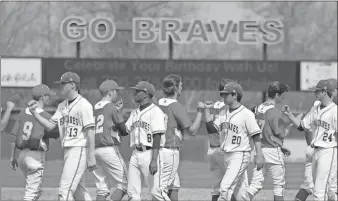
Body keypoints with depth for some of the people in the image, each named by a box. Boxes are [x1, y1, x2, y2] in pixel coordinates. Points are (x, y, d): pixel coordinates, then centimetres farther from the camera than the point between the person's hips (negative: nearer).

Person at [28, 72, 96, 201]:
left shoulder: (83, 105, -11)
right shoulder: (62, 106, 15)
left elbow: (90, 132, -15)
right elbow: (49, 126, 11)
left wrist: (91, 157, -19)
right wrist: (34, 112, -3)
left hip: (79, 150, -9)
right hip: (67, 151, 9)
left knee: (65, 189, -13)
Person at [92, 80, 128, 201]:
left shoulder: (94, 108, 14)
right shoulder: (112, 108, -6)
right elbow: (124, 130, -3)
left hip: (95, 150, 7)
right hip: (109, 149, -7)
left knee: (103, 188, 9)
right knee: (124, 183, -1)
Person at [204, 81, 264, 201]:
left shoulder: (246, 114, -11)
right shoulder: (223, 114, 12)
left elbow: (256, 135, -14)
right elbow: (211, 129, 6)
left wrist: (259, 155, -21)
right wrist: (206, 110, 0)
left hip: (240, 156, -8)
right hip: (227, 155, 8)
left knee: (225, 187, -16)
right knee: (238, 191, 12)